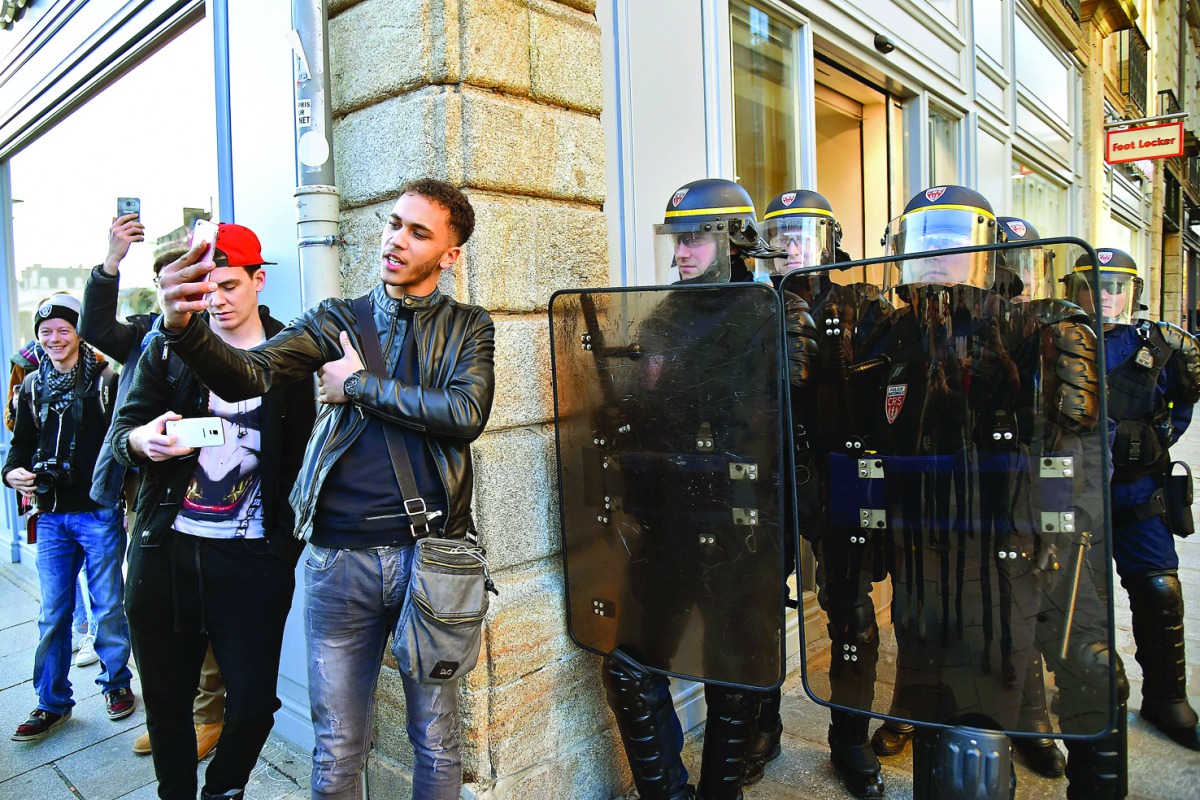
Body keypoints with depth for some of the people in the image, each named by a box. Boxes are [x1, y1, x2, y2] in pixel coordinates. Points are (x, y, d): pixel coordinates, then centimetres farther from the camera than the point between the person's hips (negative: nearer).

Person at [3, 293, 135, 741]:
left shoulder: (106, 381, -4)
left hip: (100, 513, -4)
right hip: (51, 517, 4)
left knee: (108, 608, 7)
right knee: (53, 614, 10)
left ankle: (116, 683, 26)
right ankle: (51, 703, 22)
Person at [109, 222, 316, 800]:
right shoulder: (169, 348, 7)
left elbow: (298, 458, 4)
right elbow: (120, 433, 5)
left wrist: (290, 547, -1)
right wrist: (142, 440, -20)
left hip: (252, 557, -1)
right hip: (166, 551, 2)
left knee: (253, 703, 1)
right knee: (166, 697, 12)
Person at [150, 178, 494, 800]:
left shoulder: (467, 327, 6)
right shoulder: (335, 320, 8)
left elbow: (466, 413, -13)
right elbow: (249, 375, -9)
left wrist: (360, 385, -9)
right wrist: (184, 326, -29)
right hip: (338, 556, 1)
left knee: (436, 741, 14)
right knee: (337, 748, 14)